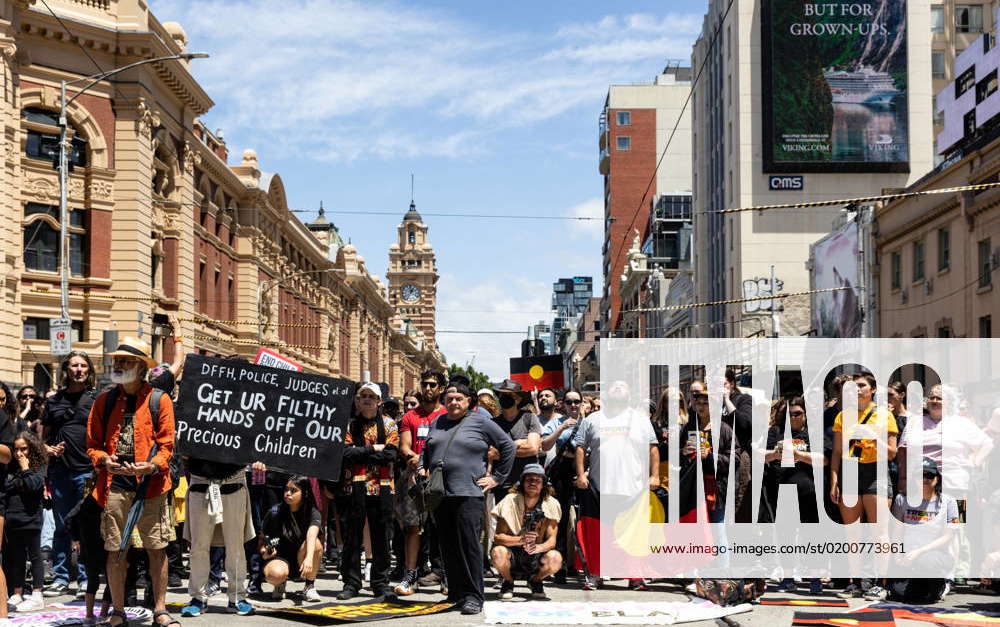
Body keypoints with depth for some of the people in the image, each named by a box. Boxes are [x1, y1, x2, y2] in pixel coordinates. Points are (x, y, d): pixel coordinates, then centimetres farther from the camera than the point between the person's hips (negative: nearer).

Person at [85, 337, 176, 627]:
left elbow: (167, 443, 0)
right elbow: (93, 444, 12)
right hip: (114, 484, 2)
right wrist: (104, 459, -9)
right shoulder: (104, 401, 12)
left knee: (157, 548, 2)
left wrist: (153, 465, -19)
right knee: (115, 550, 5)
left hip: (151, 484, -2)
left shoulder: (159, 400, 4)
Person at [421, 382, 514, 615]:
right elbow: (426, 450, 29)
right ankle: (455, 593, 15)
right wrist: (422, 469, 11)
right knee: (448, 546, 8)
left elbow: (508, 446, 6)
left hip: (468, 493, -5)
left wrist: (497, 477, 3)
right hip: (439, 493, 5)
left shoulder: (480, 422, 3)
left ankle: (472, 597, -8)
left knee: (469, 544, -10)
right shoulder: (438, 423, 18)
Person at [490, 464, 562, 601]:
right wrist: (520, 540, -34)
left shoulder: (551, 504, -7)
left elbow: (552, 539, -10)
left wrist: (539, 547, -34)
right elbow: (497, 537, -15)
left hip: (536, 557, 1)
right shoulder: (510, 501, -11)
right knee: (498, 553, -35)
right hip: (512, 555, -1)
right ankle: (508, 583, 1)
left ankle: (535, 581, 6)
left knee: (555, 558, -31)